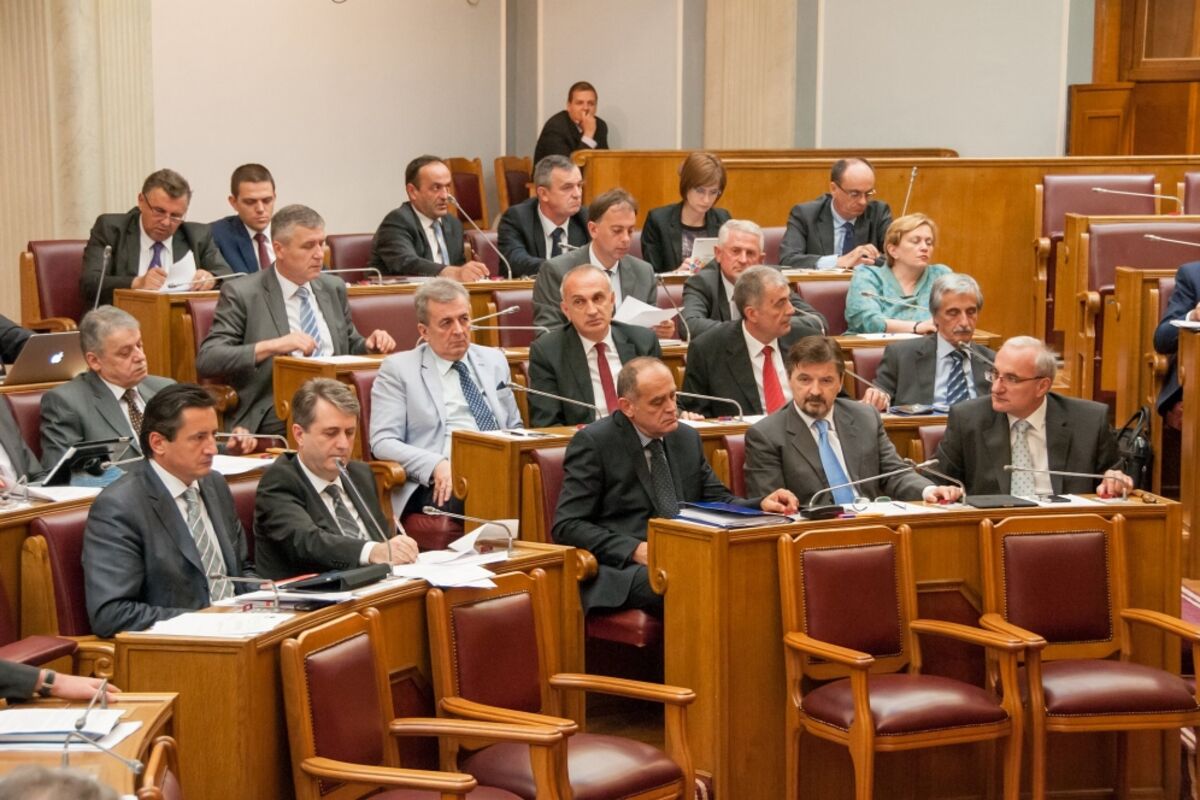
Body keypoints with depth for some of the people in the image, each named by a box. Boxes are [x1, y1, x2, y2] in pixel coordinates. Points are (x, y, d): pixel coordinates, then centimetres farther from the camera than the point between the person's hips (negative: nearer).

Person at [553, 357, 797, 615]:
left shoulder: (688, 438, 17)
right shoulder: (592, 443, -1)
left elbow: (718, 501, 21)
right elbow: (567, 526, -6)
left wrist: (761, 505, -1)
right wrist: (636, 550, -18)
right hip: (623, 567, -6)